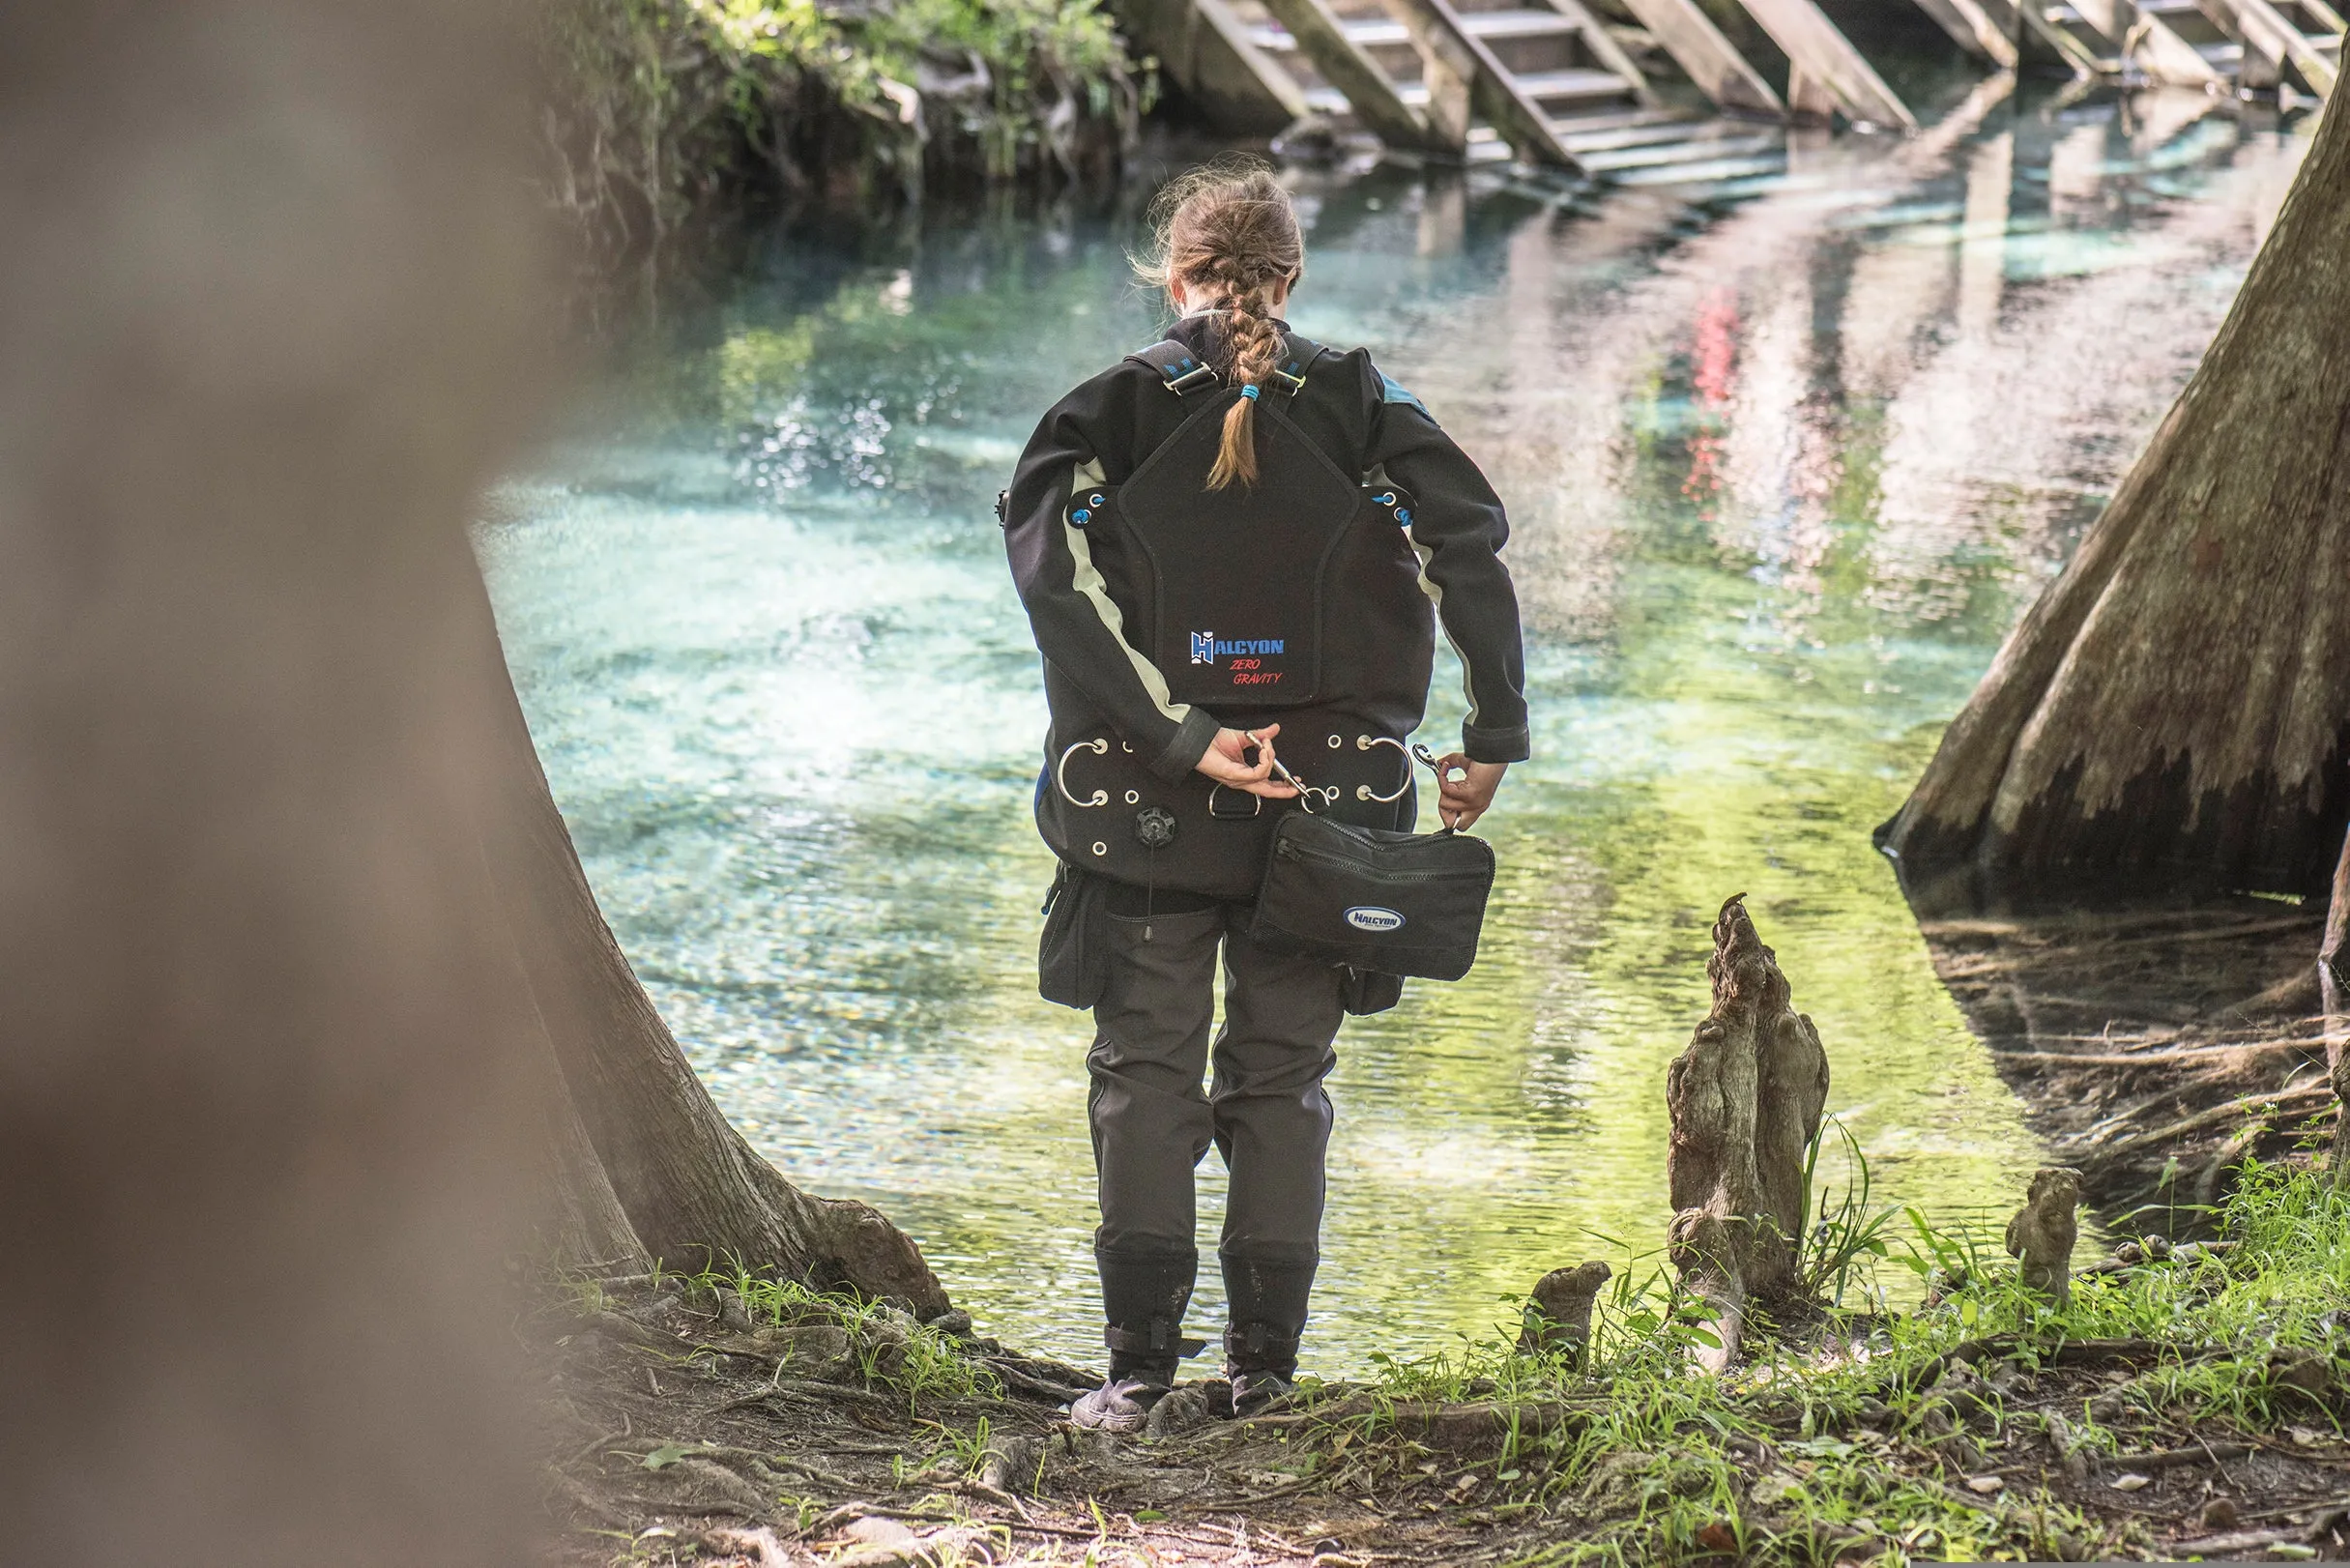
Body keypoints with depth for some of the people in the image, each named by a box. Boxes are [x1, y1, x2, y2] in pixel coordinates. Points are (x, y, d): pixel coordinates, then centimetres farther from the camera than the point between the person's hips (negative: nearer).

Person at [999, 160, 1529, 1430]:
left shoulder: (1111, 411, -1)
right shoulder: (1361, 408, 1)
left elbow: (1060, 580, -15)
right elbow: (1472, 555, -5)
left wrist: (1182, 737, -17)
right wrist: (1493, 741, 1)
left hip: (1148, 806, -1)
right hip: (1324, 807, 1)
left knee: (1144, 1073, 6)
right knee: (1283, 1078, 11)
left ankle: (1141, 1359, -1)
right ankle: (1264, 1360, 10)